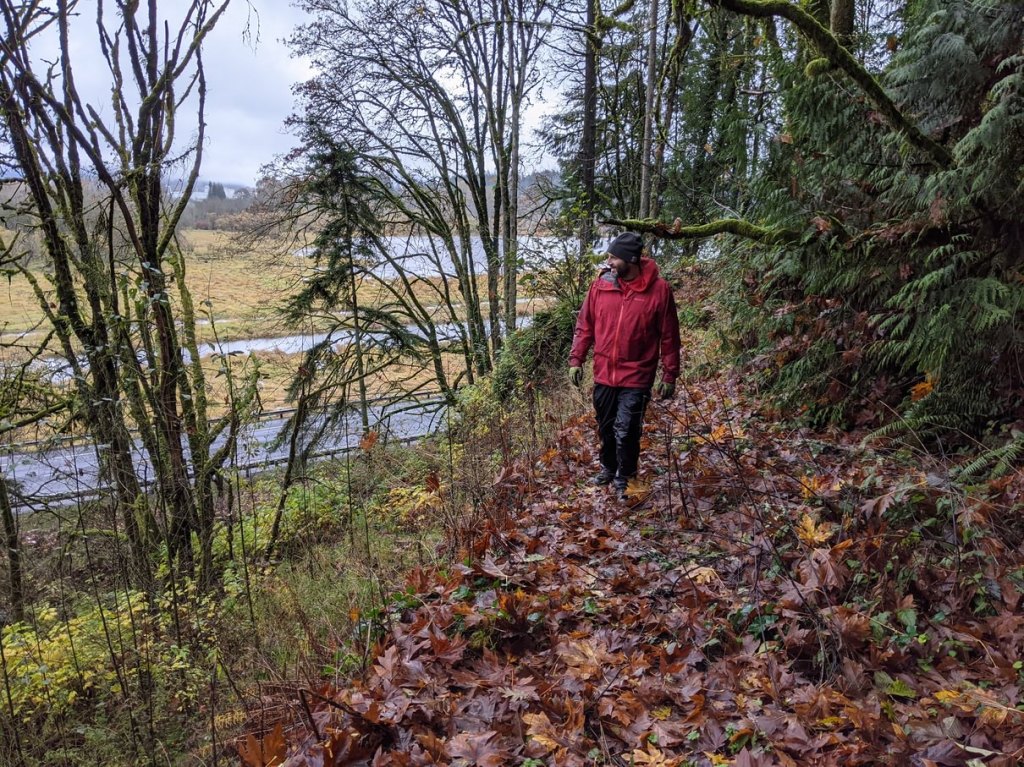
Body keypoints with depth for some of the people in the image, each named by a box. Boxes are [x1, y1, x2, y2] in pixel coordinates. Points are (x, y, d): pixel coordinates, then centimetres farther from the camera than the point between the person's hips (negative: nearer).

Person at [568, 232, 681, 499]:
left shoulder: (659, 290, -10)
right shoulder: (601, 285, -2)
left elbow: (669, 337, -4)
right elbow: (585, 325, 6)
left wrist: (670, 376, -2)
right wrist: (576, 359, 1)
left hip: (636, 377, -3)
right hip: (603, 374, 4)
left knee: (626, 432, -2)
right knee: (605, 427, 17)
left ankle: (624, 479, 20)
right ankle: (608, 467, 41)